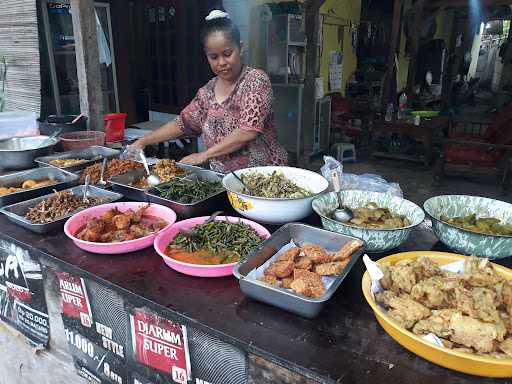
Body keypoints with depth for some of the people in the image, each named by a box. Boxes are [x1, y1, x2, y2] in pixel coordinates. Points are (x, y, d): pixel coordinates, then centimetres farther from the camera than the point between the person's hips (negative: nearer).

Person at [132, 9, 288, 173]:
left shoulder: (256, 80, -8)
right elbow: (181, 123, 18)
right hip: (222, 178, 5)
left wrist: (204, 155, -14)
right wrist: (143, 141, 11)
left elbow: (248, 132, -17)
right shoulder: (207, 92, 9)